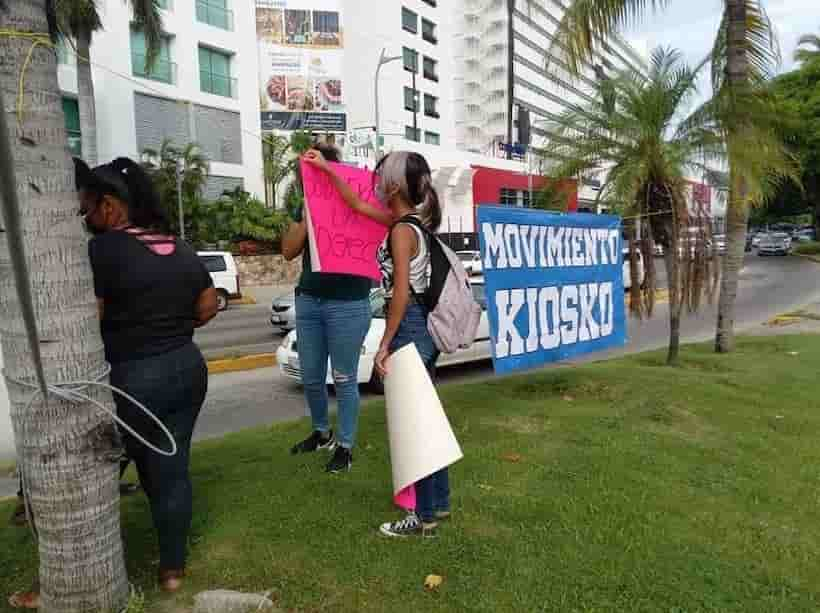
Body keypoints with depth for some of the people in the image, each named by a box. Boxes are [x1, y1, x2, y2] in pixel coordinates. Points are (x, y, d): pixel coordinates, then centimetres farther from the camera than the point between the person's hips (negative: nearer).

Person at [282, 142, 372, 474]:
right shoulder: (305, 208, 11)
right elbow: (289, 251, 2)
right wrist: (307, 216, -9)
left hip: (347, 303, -5)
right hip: (308, 300, 6)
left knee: (344, 379, 4)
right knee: (311, 378, 15)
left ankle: (345, 446, 19)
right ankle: (322, 432, 38)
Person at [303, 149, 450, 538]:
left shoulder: (402, 231, -16)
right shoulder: (411, 221, 11)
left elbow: (401, 294, -20)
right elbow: (357, 205, 22)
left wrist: (385, 345, -15)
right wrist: (326, 169, 26)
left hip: (408, 329, -10)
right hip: (424, 328, 10)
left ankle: (424, 517, 11)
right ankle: (439, 502, 29)